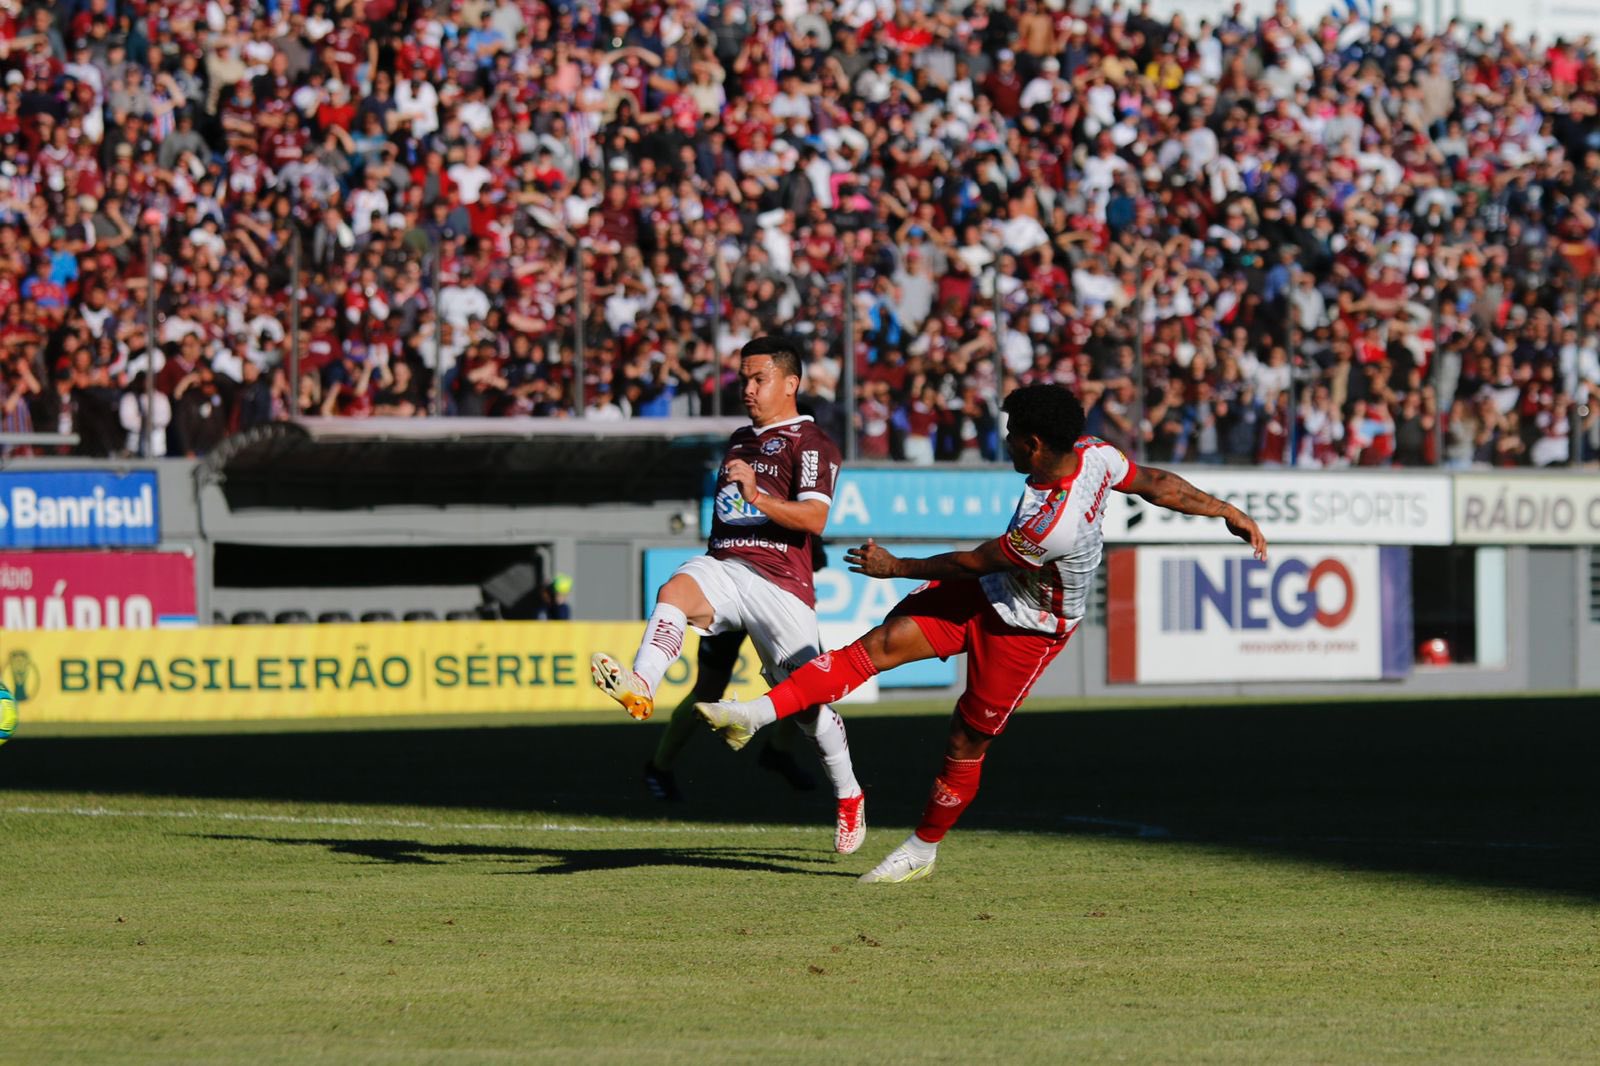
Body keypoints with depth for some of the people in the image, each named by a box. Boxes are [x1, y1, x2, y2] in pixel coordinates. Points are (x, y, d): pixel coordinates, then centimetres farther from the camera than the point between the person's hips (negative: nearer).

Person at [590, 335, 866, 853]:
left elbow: (814, 518, -14)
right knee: (674, 591, -31)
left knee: (807, 704, -1)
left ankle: (848, 796, 20)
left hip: (778, 581, -5)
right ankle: (640, 687, -55)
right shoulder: (739, 441, 24)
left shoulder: (811, 443, 1)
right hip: (721, 566, 5)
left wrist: (758, 497, -26)